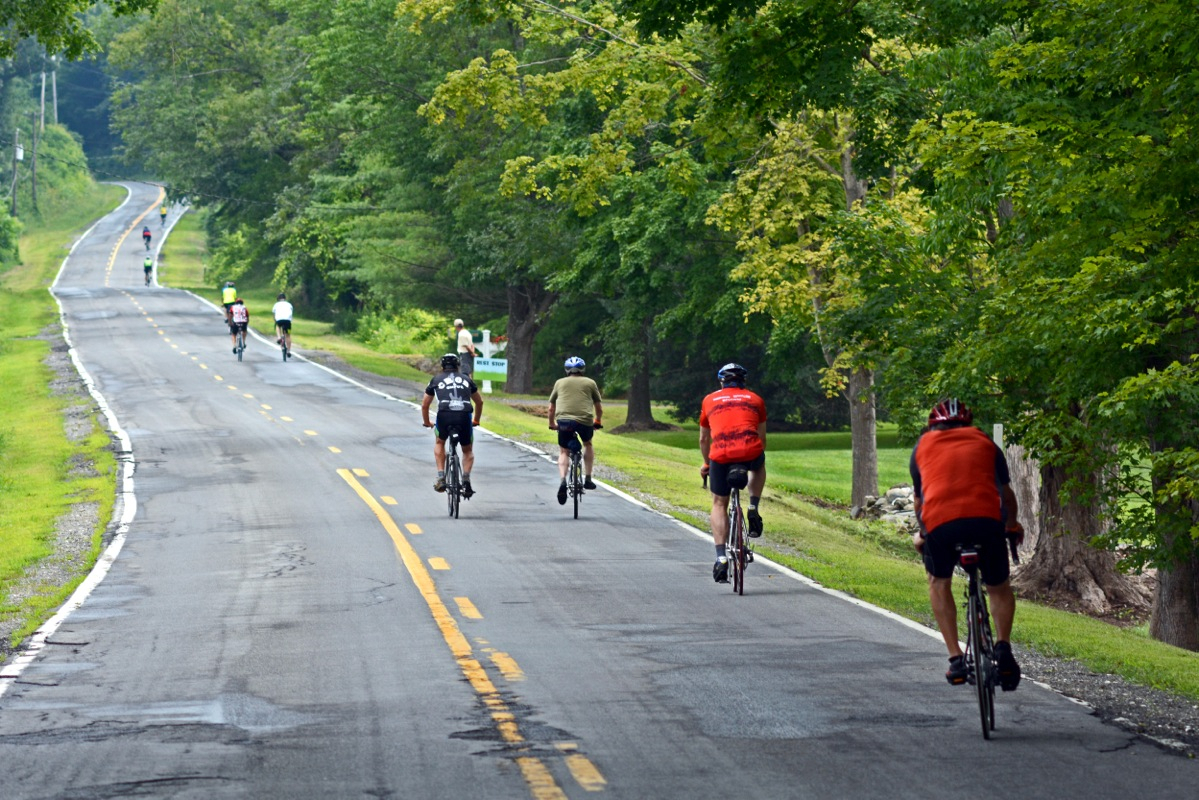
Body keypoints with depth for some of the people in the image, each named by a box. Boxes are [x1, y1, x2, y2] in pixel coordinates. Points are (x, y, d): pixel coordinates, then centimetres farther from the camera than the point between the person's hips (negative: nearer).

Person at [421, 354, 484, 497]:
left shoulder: (436, 379, 23)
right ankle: (466, 479, 0)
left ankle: (441, 477, 15)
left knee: (439, 442, 30)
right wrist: (476, 421, 53)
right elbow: (479, 402, 37)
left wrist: (427, 423, 45)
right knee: (468, 450, 24)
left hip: (444, 415, -1)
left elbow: (425, 405, 28)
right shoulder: (466, 379, 26)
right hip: (464, 416, 1)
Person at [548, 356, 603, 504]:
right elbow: (599, 408, 21)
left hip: (564, 421, 0)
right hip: (585, 421, 0)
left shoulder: (560, 383, 19)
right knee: (588, 444, 29)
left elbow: (551, 408, 22)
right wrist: (598, 422, 38)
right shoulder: (590, 383, 17)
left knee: (563, 452, 17)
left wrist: (552, 424, 38)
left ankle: (562, 481, -8)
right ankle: (588, 479, 23)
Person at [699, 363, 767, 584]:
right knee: (759, 465, 38)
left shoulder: (710, 400, 24)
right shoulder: (755, 400, 24)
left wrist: (707, 464, 48)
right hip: (750, 451, 0)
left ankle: (721, 558, 5)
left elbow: (704, 439, 32)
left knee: (719, 504, 17)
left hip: (720, 455, 0)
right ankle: (753, 509, 21)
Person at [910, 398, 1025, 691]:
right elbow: (1006, 493, 37)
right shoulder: (984, 442, 27)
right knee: (1000, 588, 25)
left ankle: (955, 658, 15)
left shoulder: (923, 445, 26)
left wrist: (921, 533, 54)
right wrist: (1013, 524, 56)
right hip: (987, 520, 0)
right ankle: (1003, 646, 1)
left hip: (940, 523, 0)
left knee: (939, 583, 27)